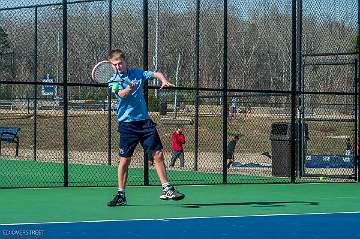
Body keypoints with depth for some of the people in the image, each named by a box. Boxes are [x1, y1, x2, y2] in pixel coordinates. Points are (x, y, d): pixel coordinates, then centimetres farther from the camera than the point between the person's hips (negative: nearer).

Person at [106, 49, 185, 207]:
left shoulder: (137, 73, 10)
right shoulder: (113, 81, -1)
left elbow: (156, 74, 6)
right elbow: (122, 94, -19)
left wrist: (164, 81, -16)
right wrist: (129, 89, -41)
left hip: (144, 121, 3)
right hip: (127, 124, -3)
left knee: (158, 154, -2)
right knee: (124, 160, -1)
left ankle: (166, 189, 6)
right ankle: (121, 195, 10)